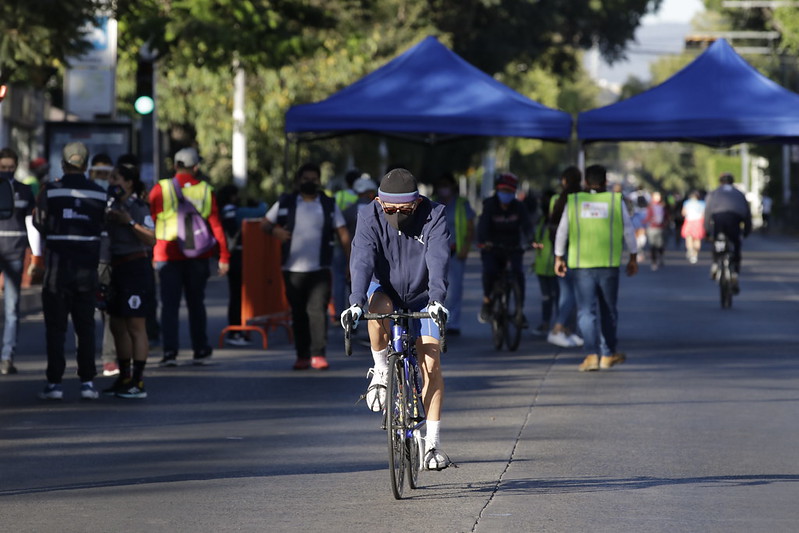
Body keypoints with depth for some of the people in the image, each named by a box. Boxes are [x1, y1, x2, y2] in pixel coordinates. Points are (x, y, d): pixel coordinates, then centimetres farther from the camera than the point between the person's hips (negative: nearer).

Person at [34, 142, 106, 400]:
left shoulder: (51, 190, -8)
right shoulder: (98, 193, -1)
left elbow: (41, 224, -6)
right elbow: (101, 227, 1)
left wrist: (39, 203, 11)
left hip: (57, 264, -2)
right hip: (87, 265, 2)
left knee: (55, 326, 4)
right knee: (85, 326, 10)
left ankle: (54, 382, 1)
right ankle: (87, 382, 7)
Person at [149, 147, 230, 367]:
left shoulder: (161, 189, -3)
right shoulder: (205, 191, 0)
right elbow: (216, 224, -2)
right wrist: (224, 256, 0)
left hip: (167, 256, -1)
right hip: (198, 256, 1)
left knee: (170, 305, 1)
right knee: (196, 303, 12)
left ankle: (170, 352, -6)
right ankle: (201, 351, 14)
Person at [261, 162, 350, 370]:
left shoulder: (329, 205, 9)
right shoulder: (285, 203, 9)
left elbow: (343, 234, 8)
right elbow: (264, 224, 11)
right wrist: (275, 230, -13)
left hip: (320, 269, -1)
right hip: (293, 269, 1)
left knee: (318, 310, -12)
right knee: (298, 314, 5)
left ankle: (318, 354, -12)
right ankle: (302, 355, 13)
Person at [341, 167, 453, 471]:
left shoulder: (433, 216, -21)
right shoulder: (370, 217, -20)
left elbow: (438, 260, -32)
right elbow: (362, 260, -30)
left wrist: (436, 300, -48)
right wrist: (356, 302, -45)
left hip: (422, 297, 0)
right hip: (385, 289, 0)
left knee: (431, 363, -12)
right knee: (378, 310, -36)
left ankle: (433, 443, -9)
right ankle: (381, 371, -11)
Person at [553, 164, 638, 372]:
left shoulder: (574, 201, 1)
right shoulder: (616, 201, 0)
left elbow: (562, 232, 7)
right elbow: (628, 231, 5)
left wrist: (559, 257, 17)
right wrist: (633, 257, 15)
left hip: (581, 265, 0)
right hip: (609, 264, 0)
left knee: (586, 311, 0)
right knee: (608, 311, 13)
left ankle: (591, 355, -14)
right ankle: (608, 354, 20)